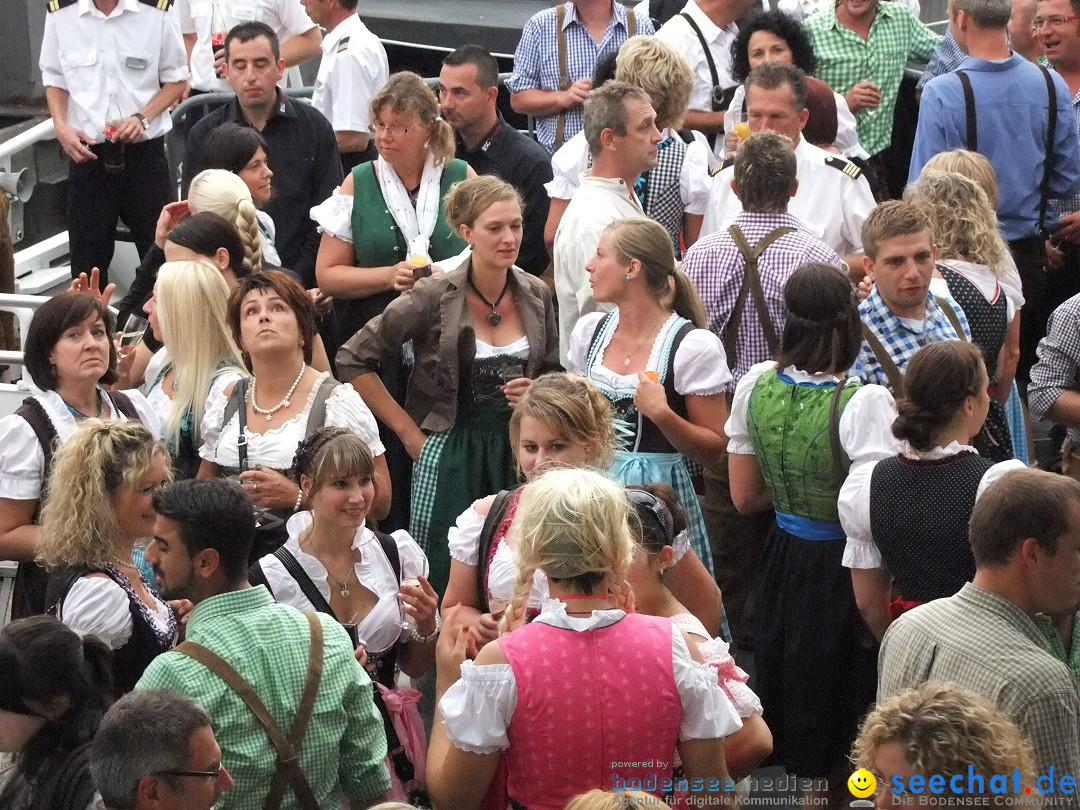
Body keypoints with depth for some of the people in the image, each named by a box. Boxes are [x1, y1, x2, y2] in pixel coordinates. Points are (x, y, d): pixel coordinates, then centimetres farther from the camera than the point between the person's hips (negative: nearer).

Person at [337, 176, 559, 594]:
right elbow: (353, 358, -4)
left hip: (519, 453, 4)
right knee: (446, 587, -4)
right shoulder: (434, 297, -8)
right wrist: (407, 429, -3)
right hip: (451, 454, -3)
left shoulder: (536, 295, 5)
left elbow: (553, 374, 20)